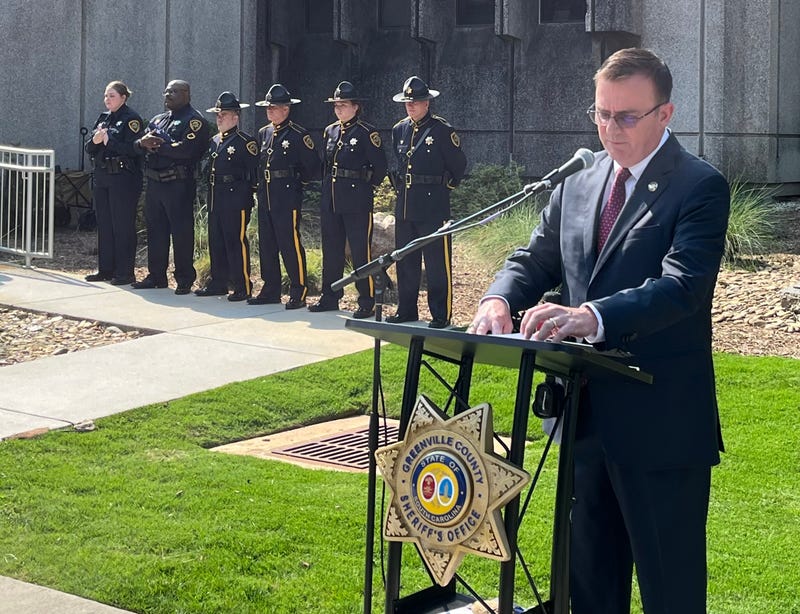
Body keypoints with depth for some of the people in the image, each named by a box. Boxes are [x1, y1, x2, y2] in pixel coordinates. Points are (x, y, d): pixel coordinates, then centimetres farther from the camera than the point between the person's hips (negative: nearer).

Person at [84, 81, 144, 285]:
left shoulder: (131, 119, -8)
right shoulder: (103, 118, 15)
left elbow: (132, 149, -20)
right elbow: (89, 148, 12)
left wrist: (108, 141, -17)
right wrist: (94, 141, -9)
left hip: (123, 178, -8)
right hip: (102, 177, 8)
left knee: (123, 226, -4)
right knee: (104, 224, 12)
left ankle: (124, 273, 1)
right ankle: (105, 269, 20)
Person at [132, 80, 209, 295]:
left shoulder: (194, 120, -6)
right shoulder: (158, 120, 20)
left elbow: (185, 149, -21)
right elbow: (139, 145, 13)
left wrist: (157, 145, -12)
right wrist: (143, 142, -11)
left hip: (179, 185, -8)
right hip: (154, 183, 8)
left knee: (181, 232, -3)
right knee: (155, 230, 12)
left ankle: (185, 280, 4)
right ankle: (156, 276, 22)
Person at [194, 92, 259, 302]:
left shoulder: (245, 142, -8)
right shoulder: (214, 141, 16)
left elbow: (255, 172, -10)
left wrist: (248, 197, -14)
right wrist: (210, 194, 16)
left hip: (236, 199, -8)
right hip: (215, 198, 8)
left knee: (236, 242, -6)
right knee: (216, 242, 11)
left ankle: (242, 288, 0)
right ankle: (218, 283, 20)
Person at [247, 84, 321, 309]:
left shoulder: (299, 135, -7)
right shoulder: (263, 134, 14)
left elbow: (313, 168, -6)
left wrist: (296, 180, -1)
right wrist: (263, 182, 12)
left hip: (287, 198, -7)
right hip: (265, 197, 7)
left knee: (290, 244, -7)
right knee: (266, 244, 10)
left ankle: (298, 293, -1)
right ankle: (271, 290, 18)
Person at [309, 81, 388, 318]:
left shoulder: (367, 133, -8)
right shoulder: (330, 131, 12)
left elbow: (380, 165, -8)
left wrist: (367, 187, 0)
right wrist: (328, 187, 17)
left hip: (357, 201, -7)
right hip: (330, 200, 7)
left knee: (361, 252, -4)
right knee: (331, 250, 12)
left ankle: (367, 303, 2)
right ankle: (329, 298, 21)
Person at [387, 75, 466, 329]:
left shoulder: (442, 131, -7)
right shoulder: (399, 130, 11)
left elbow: (459, 164, 1)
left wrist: (445, 185, 6)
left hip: (433, 206, -6)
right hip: (404, 206, 6)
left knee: (437, 263, -3)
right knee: (405, 262, 12)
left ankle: (441, 315, 3)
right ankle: (406, 310, 21)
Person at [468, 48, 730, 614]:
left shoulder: (700, 186, -10)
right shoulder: (576, 184, 11)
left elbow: (682, 285, -23)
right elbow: (535, 261, 12)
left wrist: (593, 316, -39)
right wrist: (500, 300, -12)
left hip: (661, 423, -6)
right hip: (585, 413, 6)